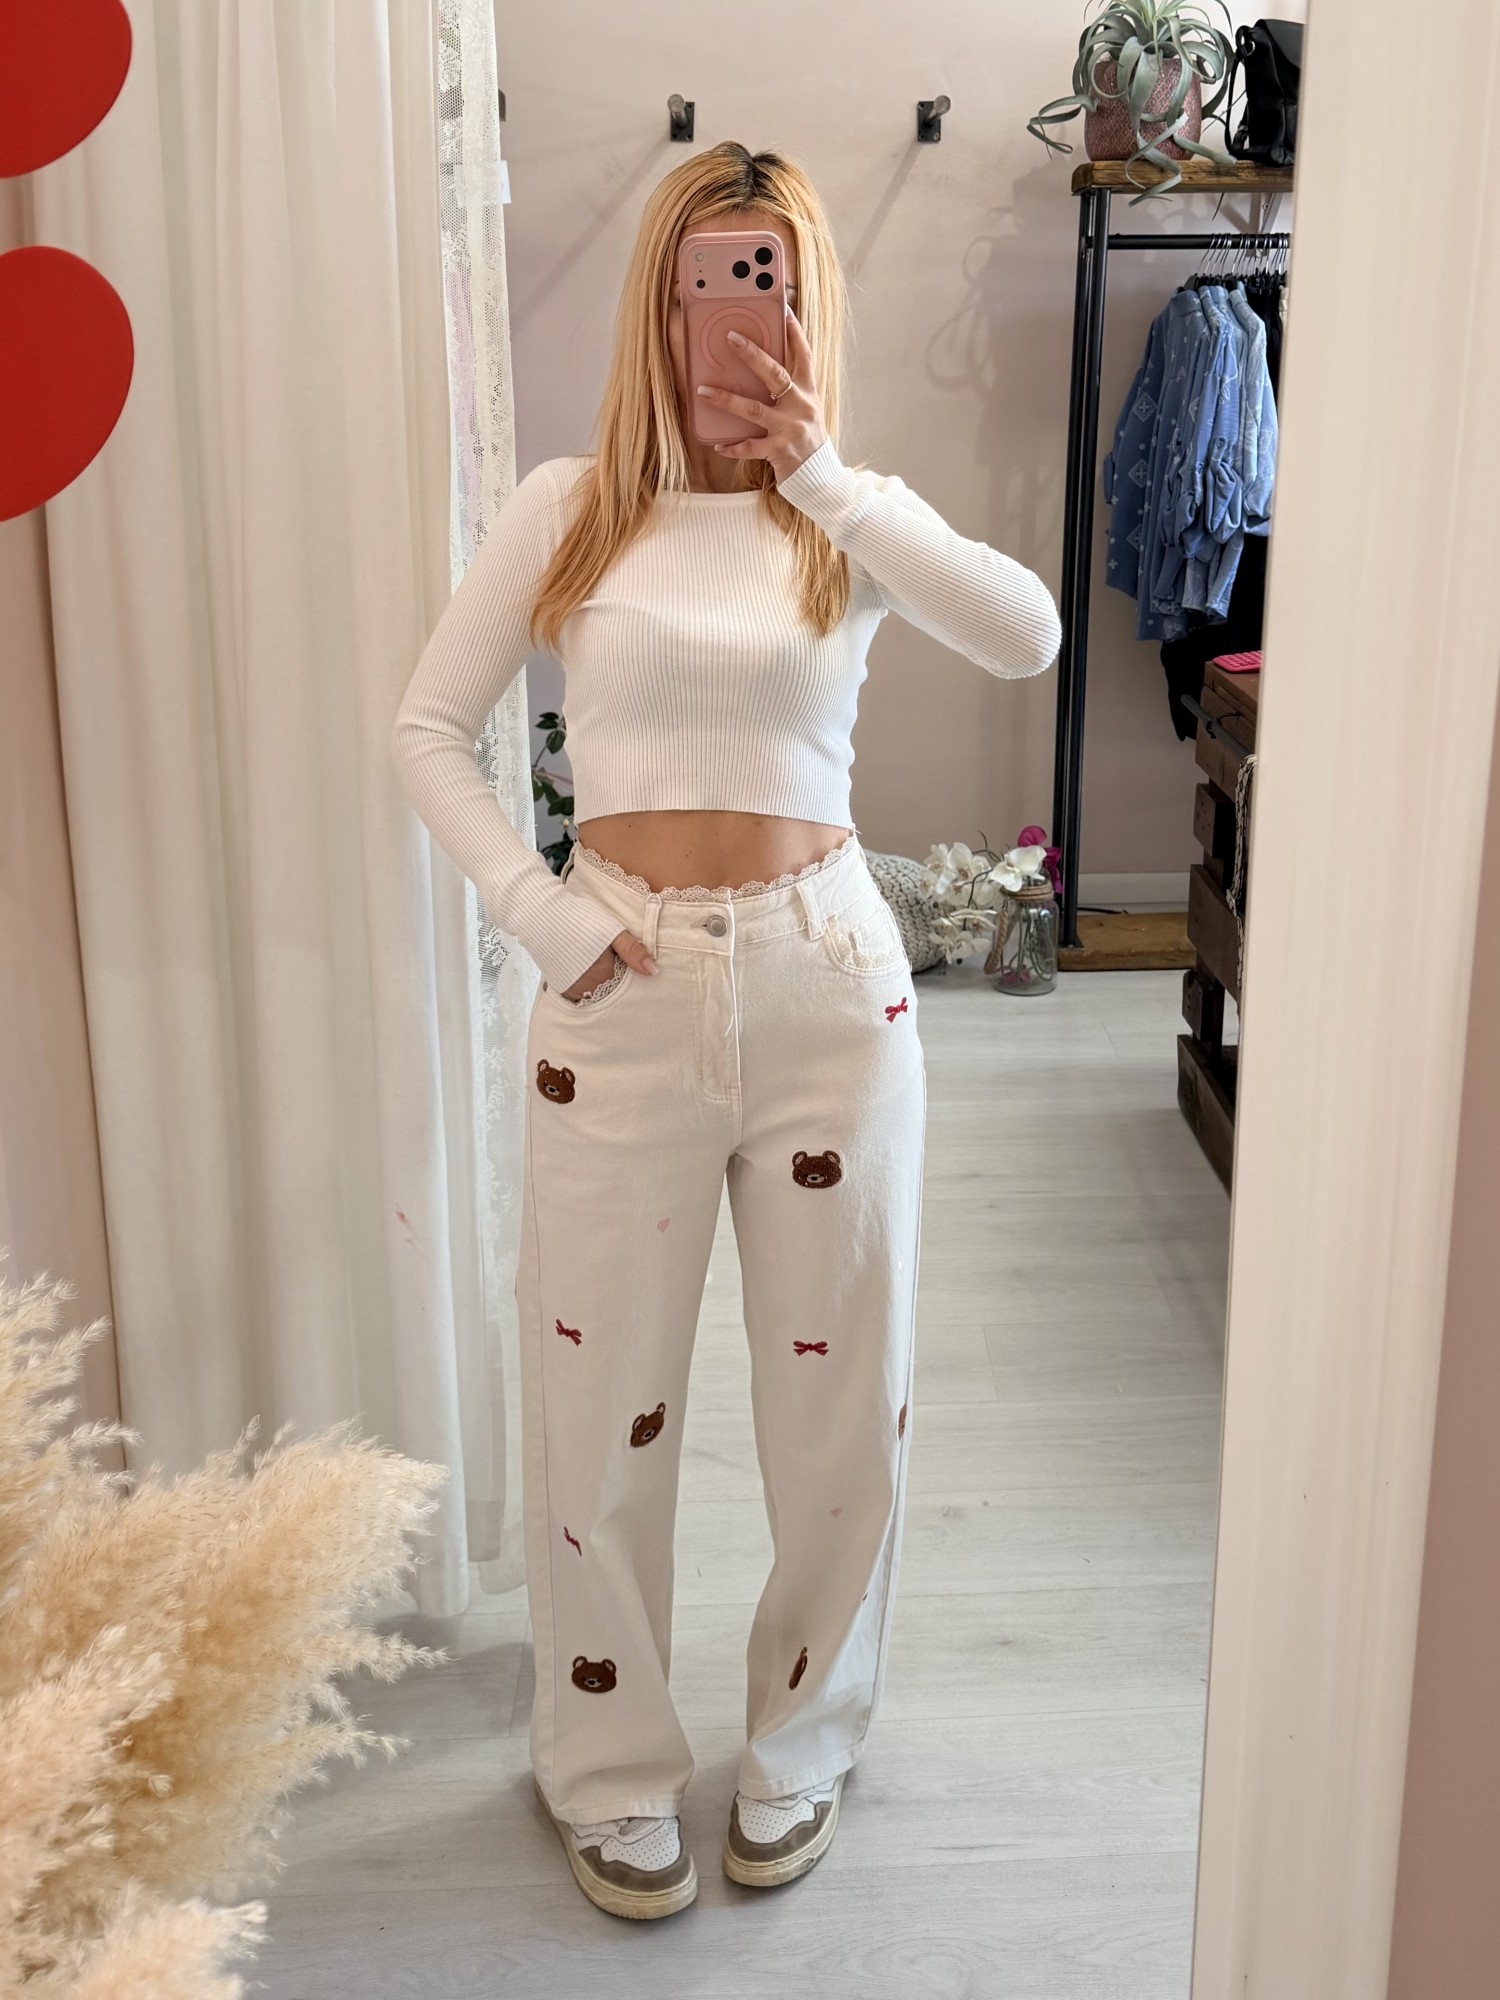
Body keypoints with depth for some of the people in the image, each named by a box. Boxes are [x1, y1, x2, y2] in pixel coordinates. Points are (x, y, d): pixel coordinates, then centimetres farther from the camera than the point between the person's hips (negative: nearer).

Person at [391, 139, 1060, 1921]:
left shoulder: (854, 515, 3)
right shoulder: (569, 507, 2)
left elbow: (1028, 638, -17)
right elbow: (427, 730, 1)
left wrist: (822, 475, -22)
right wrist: (534, 909, -10)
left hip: (827, 983, 1)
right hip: (626, 992, 0)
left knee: (839, 1390, 10)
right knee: (601, 1399, 8)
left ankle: (804, 1741, 36)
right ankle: (610, 1768, 31)